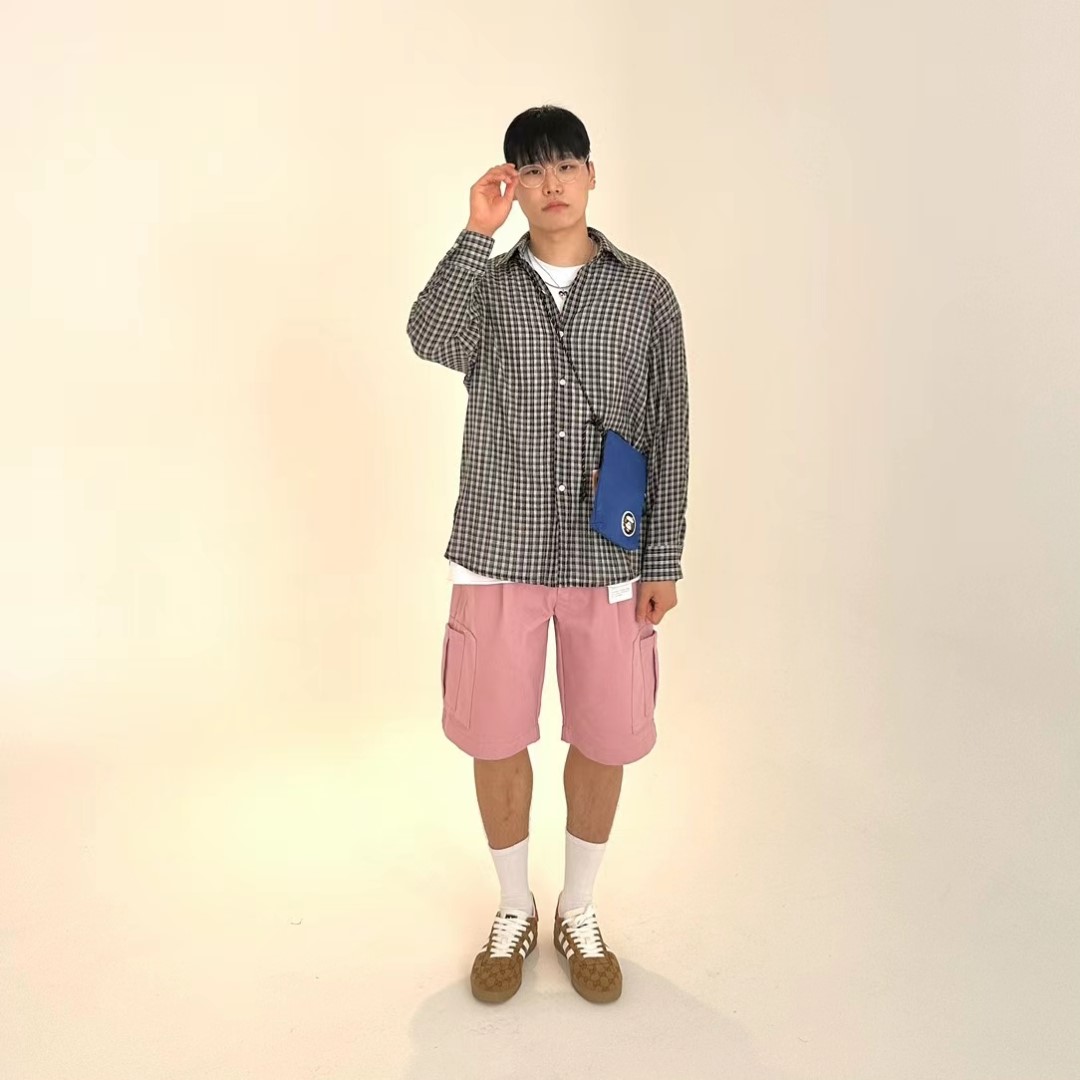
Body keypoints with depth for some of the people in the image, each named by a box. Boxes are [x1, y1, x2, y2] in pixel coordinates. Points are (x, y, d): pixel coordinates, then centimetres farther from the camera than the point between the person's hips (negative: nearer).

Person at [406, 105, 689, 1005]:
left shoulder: (646, 292, 3)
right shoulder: (484, 285, 4)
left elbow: (669, 433, 1)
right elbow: (430, 341, -19)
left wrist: (664, 560, -3)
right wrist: (478, 233, -22)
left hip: (609, 556, 0)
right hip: (500, 551, 1)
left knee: (604, 739, 8)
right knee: (495, 738, 8)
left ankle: (580, 912, 33)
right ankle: (514, 911, 32)